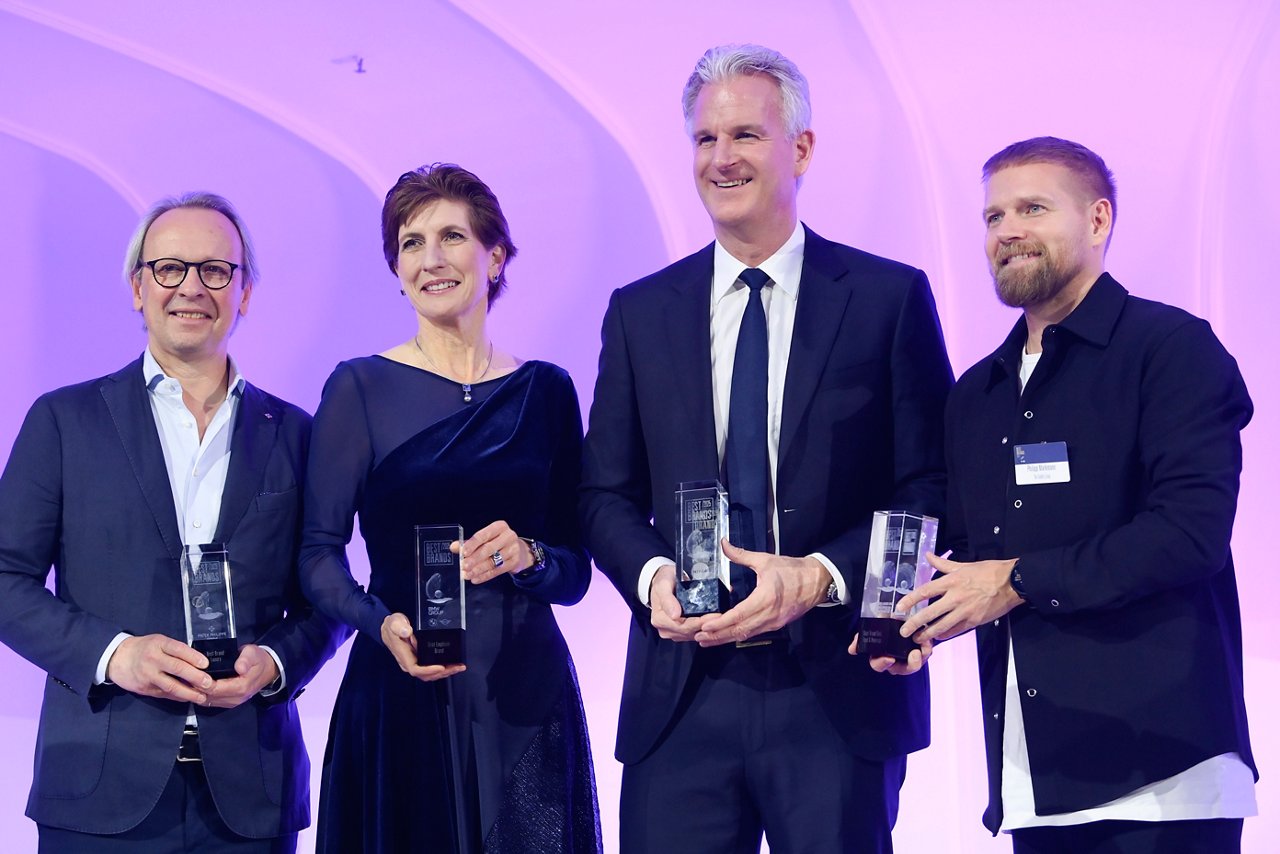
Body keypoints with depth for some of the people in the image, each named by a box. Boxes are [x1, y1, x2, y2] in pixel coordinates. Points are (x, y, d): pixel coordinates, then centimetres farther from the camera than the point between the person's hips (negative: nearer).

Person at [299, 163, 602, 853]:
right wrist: (383, 625, -21)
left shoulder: (545, 391, 8)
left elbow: (575, 570, 9)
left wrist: (529, 557, -12)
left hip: (526, 693, 2)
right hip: (401, 694, -2)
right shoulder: (361, 387, 0)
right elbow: (318, 554, -3)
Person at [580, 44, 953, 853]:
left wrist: (820, 576, -15)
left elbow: (932, 489, -1)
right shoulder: (640, 312, 11)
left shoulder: (891, 298, 2)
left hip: (837, 692, -2)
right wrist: (652, 573, -8)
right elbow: (606, 494, 13)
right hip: (682, 692, 2)